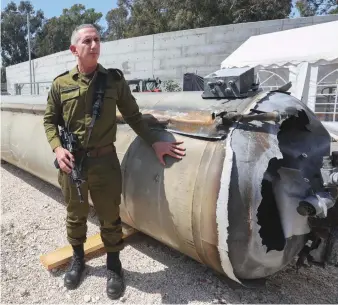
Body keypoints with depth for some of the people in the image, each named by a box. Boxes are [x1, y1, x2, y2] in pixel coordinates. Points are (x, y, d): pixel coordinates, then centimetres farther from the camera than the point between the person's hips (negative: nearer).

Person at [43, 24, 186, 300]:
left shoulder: (114, 79, 0)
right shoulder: (61, 83, 1)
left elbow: (133, 116, 3)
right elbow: (49, 120, 8)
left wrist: (153, 142, -6)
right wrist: (57, 148, -8)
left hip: (104, 160, -1)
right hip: (72, 161, 1)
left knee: (110, 217, 10)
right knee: (76, 215, 18)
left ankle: (114, 265, 33)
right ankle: (78, 259, 43)